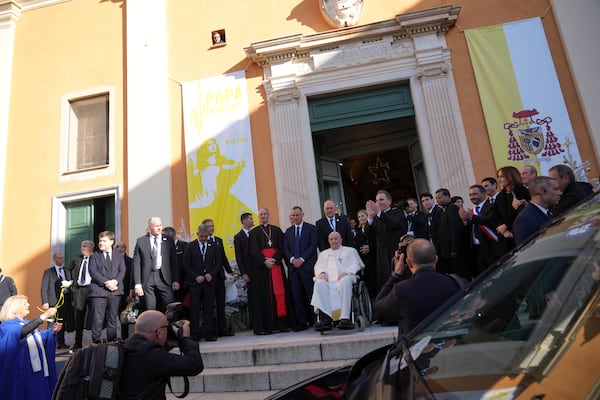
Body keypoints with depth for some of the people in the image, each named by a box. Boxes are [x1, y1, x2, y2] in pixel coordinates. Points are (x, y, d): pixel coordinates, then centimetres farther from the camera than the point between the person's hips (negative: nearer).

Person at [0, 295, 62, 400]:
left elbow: (39, 337, 15)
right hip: (23, 372, -7)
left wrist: (52, 330, -5)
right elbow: (21, 332, -33)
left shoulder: (27, 322, 13)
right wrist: (44, 316, -41)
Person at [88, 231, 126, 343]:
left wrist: (115, 281, -14)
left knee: (113, 320, 6)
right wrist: (106, 282, -15)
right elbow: (93, 272, -3)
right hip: (98, 291, -2)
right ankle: (96, 343, 1)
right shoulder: (94, 256, 11)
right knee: (97, 320, -5)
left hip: (115, 291, 2)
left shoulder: (119, 256, 16)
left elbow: (122, 271, 6)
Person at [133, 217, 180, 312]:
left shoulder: (168, 240, 6)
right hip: (147, 279, 0)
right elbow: (136, 264, 3)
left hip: (164, 278, 0)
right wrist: (137, 284, -4)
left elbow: (174, 261, 7)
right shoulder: (141, 241, 4)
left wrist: (176, 280, 1)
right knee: (150, 311, 5)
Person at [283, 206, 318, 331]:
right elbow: (285, 248, 11)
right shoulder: (288, 231, 17)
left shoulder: (311, 228, 4)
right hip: (293, 267, 4)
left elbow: (313, 246, -4)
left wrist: (301, 259, -12)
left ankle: (314, 320, 7)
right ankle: (301, 322, 7)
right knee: (296, 295, 2)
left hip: (307, 266, -4)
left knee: (311, 294, -2)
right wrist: (292, 259, -7)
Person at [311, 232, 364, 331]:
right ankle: (326, 318, -42)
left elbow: (356, 265, 12)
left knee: (345, 281, -39)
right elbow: (318, 267, 22)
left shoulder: (350, 250, 27)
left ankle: (345, 318, -45)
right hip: (328, 280, 2)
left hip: (344, 278, -2)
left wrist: (346, 272, -8)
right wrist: (321, 273, -2)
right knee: (319, 284, -33)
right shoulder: (323, 254, 35)